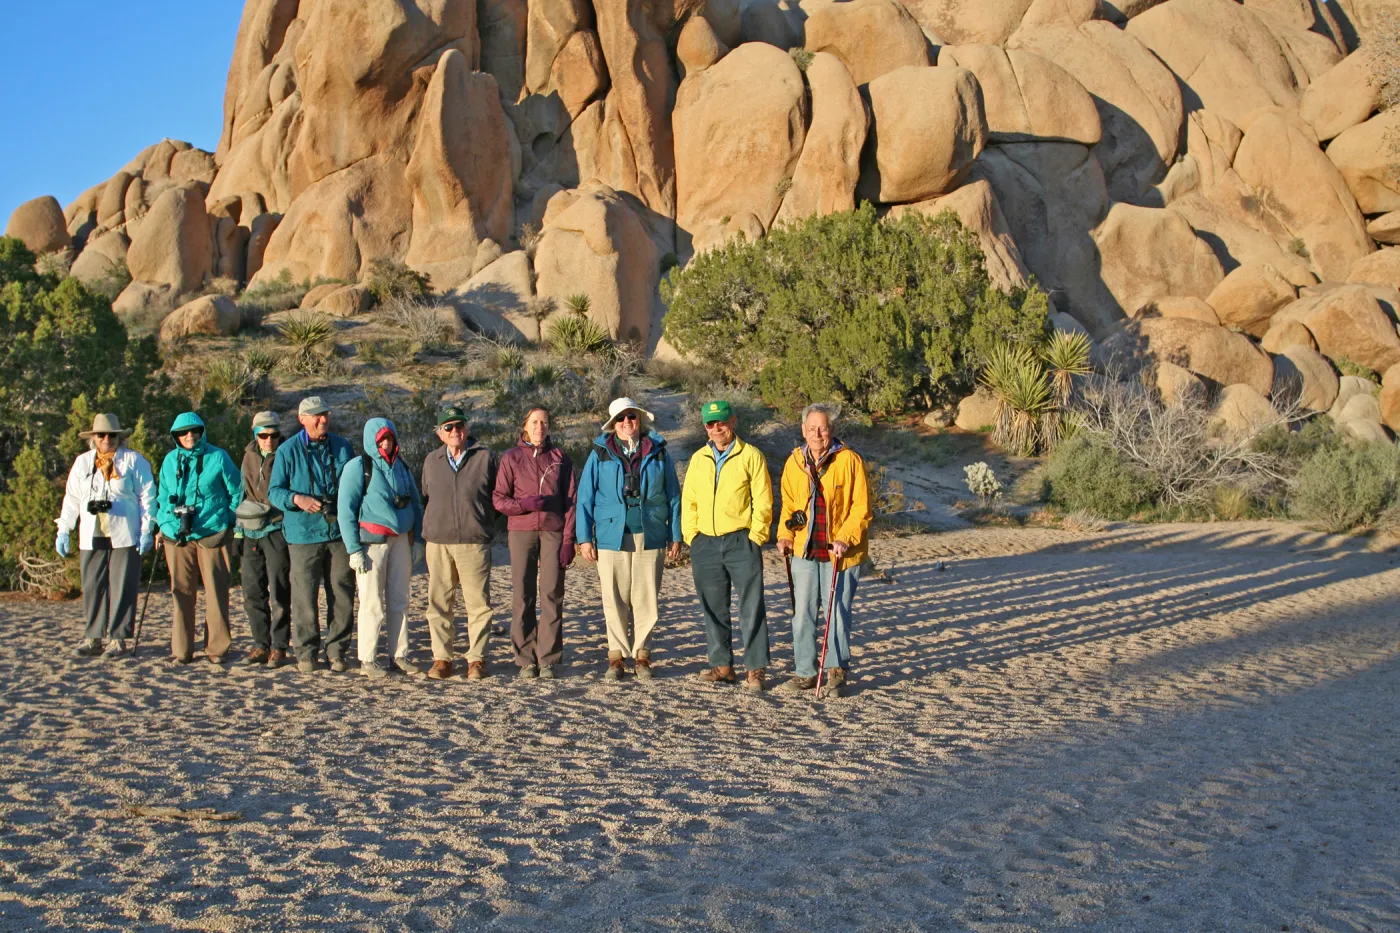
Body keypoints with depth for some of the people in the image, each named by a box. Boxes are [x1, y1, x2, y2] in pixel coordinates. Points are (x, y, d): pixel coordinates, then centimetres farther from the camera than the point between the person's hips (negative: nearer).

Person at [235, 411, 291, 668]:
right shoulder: (250, 457, 14)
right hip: (252, 531, 6)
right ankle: (261, 644, 16)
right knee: (252, 592, 7)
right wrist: (239, 530, 19)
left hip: (277, 531, -6)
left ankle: (279, 647, 2)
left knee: (279, 593, -5)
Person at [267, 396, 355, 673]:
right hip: (304, 533, -3)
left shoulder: (342, 447, 11)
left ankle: (337, 651, 14)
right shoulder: (288, 450, 0)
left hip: (340, 532, 3)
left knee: (342, 594, 4)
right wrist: (296, 499, -18)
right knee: (304, 595, -3)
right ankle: (306, 652, 9)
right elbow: (274, 491, 1)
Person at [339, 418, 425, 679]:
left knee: (399, 601, 7)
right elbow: (346, 510, -7)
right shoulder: (358, 467, -3)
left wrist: (417, 539, 11)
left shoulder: (401, 467, 15)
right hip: (372, 541, -5)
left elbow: (415, 504, 20)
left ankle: (399, 655, 14)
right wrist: (354, 549, -13)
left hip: (400, 540, 5)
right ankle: (366, 660, 3)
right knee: (372, 603, -4)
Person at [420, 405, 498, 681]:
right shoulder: (431, 461, 13)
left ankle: (477, 659, 7)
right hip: (438, 543, 3)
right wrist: (429, 527, 15)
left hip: (474, 542, -3)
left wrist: (484, 521, 8)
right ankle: (442, 658, 11)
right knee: (439, 602, 3)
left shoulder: (486, 457, 3)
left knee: (478, 603, -1)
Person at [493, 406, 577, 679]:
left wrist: (568, 540, -2)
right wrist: (525, 504, -14)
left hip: (553, 531, 0)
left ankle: (548, 659, 3)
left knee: (552, 595, -2)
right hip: (521, 531, 0)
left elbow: (571, 500, 7)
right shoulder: (511, 457, 7)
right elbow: (498, 498, 5)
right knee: (523, 596, -1)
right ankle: (526, 661, 4)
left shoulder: (560, 458, 10)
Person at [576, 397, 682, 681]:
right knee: (614, 600, 1)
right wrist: (584, 537, -1)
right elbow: (585, 497, 6)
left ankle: (641, 655, 10)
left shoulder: (659, 452, 8)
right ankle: (617, 656, 9)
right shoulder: (600, 454, 7)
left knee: (646, 600, 1)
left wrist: (675, 536, 5)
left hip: (650, 538, 0)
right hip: (612, 538, 0)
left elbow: (673, 496, 9)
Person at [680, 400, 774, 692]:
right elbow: (688, 501, 14)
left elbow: (763, 501, -3)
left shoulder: (751, 456, 0)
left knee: (751, 607, -3)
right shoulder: (698, 459, 13)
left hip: (741, 541, -4)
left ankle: (755, 669, 1)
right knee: (713, 609, 9)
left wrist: (755, 537, -9)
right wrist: (691, 536, 5)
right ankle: (722, 665, 18)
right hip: (705, 544, 5)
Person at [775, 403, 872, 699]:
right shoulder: (794, 463, 7)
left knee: (837, 612, 2)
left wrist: (845, 538, -16)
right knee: (803, 613, 6)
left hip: (840, 552, -4)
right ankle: (805, 672, 17)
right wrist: (785, 535, 4)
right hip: (804, 551, 4)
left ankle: (836, 671, 16)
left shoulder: (849, 460, -7)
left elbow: (861, 507, -7)